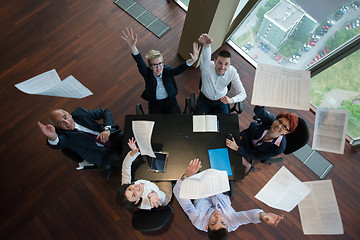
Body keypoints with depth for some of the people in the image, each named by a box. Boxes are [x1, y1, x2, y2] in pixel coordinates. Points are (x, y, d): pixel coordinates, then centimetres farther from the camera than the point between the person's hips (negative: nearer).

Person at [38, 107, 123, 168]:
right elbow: (58, 143, -32)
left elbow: (106, 112, 2)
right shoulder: (63, 134, -8)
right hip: (103, 154, -4)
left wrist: (107, 129, -15)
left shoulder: (80, 113, -1)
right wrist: (53, 137, -57)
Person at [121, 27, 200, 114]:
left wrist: (192, 61, -56)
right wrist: (132, 46, -57)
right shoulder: (148, 74, -19)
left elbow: (179, 69, -35)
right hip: (155, 105, 0)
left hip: (170, 101, 1)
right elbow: (140, 63, -37)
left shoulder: (167, 71, -17)